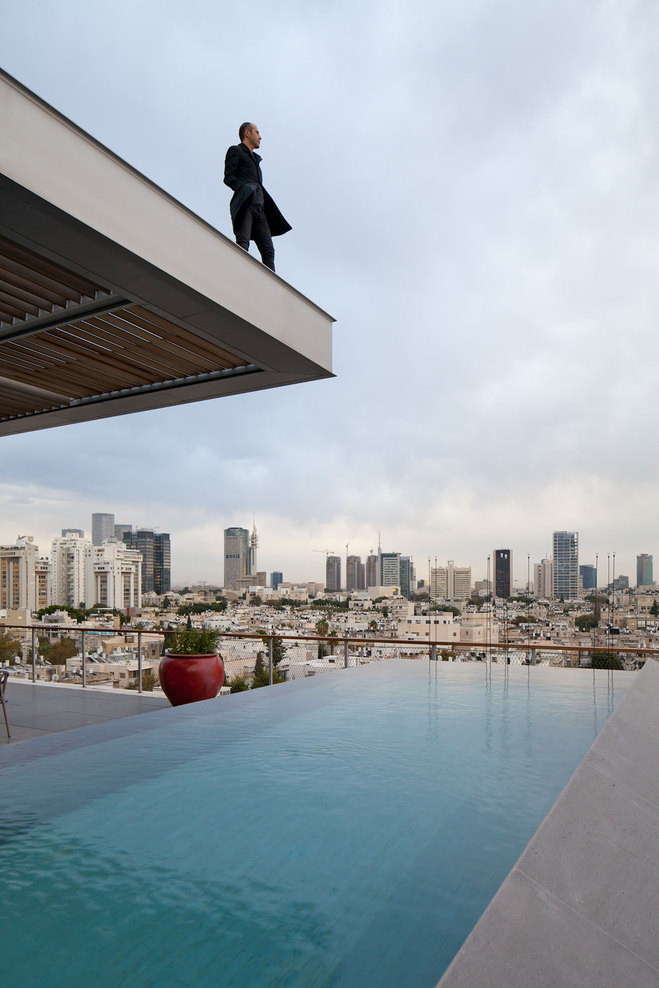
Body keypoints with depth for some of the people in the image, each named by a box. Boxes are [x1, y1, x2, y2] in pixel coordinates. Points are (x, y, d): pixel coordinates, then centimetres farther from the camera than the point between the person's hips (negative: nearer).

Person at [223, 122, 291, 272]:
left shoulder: (255, 159, 39)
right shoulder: (235, 151, 18)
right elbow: (228, 178, 3)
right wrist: (246, 189, -13)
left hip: (258, 208, 6)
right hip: (244, 203, -6)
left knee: (268, 250, -11)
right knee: (243, 241, -26)